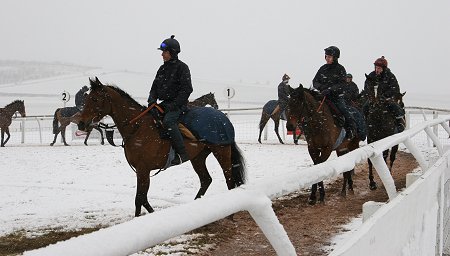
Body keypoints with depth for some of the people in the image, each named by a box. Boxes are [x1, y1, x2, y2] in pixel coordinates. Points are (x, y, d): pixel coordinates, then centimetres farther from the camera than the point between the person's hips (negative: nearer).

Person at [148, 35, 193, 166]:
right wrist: (152, 99, -1)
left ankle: (181, 153, -31)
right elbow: (155, 87, 20)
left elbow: (186, 90, -12)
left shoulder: (182, 67, -6)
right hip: (165, 104, 8)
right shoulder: (162, 68, 16)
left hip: (178, 105, -8)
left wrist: (174, 105, -19)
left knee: (168, 121, -33)